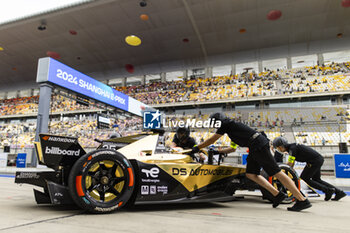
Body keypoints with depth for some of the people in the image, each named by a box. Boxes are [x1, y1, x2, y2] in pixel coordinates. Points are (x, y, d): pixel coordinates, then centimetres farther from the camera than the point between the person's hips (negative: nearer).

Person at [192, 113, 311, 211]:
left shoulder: (226, 123, -2)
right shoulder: (230, 126, 24)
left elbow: (211, 140, 2)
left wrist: (197, 148, 11)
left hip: (259, 145, -9)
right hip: (255, 148, 9)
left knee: (276, 173, -8)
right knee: (250, 174, 6)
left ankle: (303, 200, -4)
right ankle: (277, 194, 7)